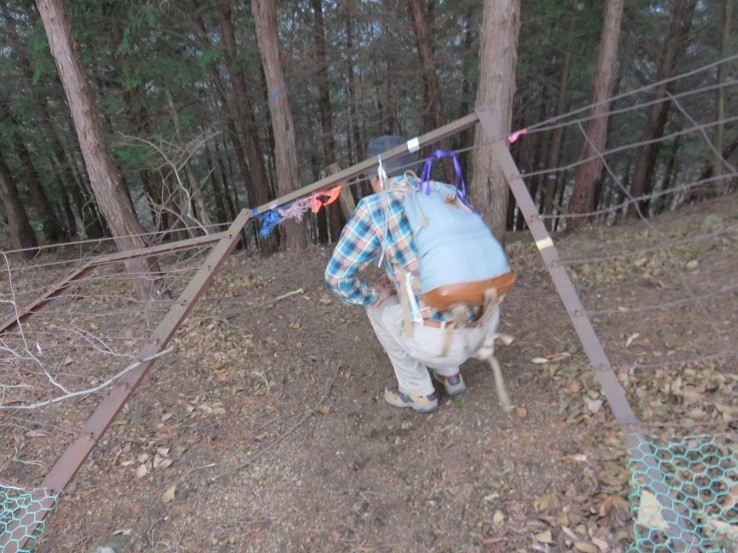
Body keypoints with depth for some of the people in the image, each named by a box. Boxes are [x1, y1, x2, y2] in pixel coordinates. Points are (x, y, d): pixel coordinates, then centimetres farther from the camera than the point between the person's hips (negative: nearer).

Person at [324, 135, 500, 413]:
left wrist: (376, 296, 13)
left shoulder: (374, 207, -4)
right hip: (488, 322, 6)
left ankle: (418, 393, 28)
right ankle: (451, 374, 38)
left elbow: (336, 277, -5)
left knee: (379, 307, 21)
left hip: (441, 339, -6)